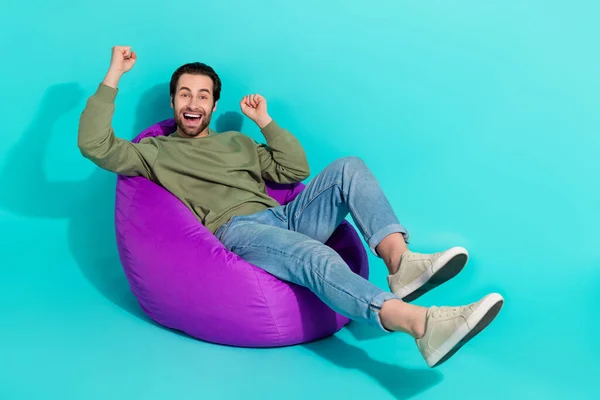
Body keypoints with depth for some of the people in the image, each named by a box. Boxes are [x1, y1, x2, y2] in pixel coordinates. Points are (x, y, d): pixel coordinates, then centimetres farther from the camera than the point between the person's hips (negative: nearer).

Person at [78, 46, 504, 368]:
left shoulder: (236, 141, 32)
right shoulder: (157, 152, 17)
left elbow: (295, 169, 25)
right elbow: (94, 145, 0)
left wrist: (265, 120, 21)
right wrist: (115, 74, 2)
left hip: (284, 220, 6)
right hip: (237, 233, -6)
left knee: (349, 167, -15)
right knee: (313, 255, -37)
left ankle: (400, 261, -36)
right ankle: (425, 324, -56)